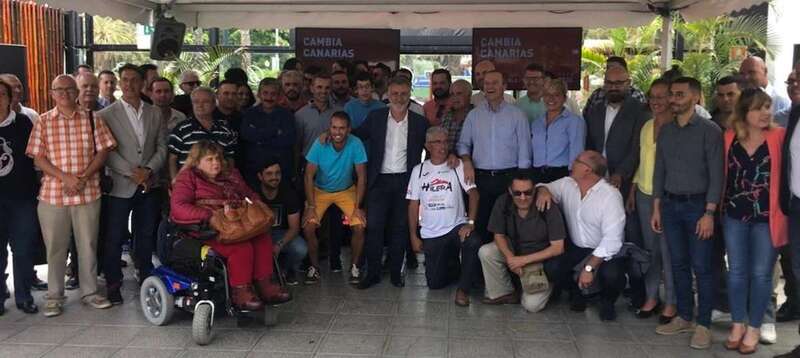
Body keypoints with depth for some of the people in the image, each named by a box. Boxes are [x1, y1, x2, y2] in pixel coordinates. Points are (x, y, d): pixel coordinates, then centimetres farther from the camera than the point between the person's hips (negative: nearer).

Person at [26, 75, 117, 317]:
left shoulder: (92, 120, 5)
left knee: (88, 244, 8)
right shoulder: (43, 122, 3)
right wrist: (65, 177, -14)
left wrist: (84, 176, -12)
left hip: (88, 193, 0)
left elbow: (103, 151, 1)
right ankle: (54, 296, 19)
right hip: (52, 194, 0)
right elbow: (38, 158, -1)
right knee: (55, 247, 8)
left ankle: (89, 291, 21)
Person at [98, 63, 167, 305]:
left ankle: (146, 279, 25)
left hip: (149, 185, 3)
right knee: (114, 238, 2)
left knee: (146, 235, 11)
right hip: (120, 185, -3)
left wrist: (149, 170, -10)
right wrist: (133, 172, -15)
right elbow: (107, 151, -8)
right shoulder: (106, 115, 0)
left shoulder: (155, 114, 10)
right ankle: (113, 285, 13)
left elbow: (162, 147, 6)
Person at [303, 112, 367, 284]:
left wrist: (357, 207, -17)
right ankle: (314, 266, 6)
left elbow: (361, 177, -15)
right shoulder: (320, 144, -21)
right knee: (308, 227, -17)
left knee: (359, 226, -18)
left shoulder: (355, 144, -22)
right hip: (320, 191, 0)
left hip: (346, 191, 0)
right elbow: (309, 176, -15)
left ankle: (354, 266, 6)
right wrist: (311, 206, -18)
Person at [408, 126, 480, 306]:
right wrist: (414, 236, 3)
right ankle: (451, 266, 33)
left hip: (457, 227, -1)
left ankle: (463, 289, -14)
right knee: (435, 283, -3)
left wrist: (470, 222, -22)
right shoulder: (418, 170, 6)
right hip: (430, 234, 2)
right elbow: (413, 205, 7)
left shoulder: (457, 166, 0)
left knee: (474, 243, -35)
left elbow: (473, 193, -9)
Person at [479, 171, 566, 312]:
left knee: (532, 305, -19)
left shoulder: (548, 208, -25)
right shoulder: (503, 202, -15)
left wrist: (524, 260, -24)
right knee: (485, 252, -23)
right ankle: (503, 293, -2)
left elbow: (558, 248, -21)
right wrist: (510, 257, -24)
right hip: (514, 249, 4)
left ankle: (548, 285, 16)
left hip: (542, 257, -4)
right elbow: (499, 235, -4)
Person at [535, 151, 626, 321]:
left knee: (612, 275, -33)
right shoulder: (567, 184, -3)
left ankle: (607, 301, 6)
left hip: (604, 251, -4)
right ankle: (575, 293, 10)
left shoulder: (610, 195, -19)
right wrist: (542, 190, -13)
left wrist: (589, 267, -29)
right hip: (575, 248, 4)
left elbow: (612, 240, -24)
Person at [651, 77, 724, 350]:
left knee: (701, 267, -1)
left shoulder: (709, 130, -7)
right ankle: (683, 317, 22)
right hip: (670, 205, 5)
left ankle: (703, 325, 9)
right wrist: (656, 208, 9)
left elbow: (716, 174, -9)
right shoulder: (665, 131, 9)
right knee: (678, 264, 11)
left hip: (697, 205, -5)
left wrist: (709, 213, -15)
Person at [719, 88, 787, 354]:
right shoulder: (730, 138, 1)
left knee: (761, 274, 6)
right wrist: (720, 207, 7)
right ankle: (738, 324, 27)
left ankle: (754, 328, 21)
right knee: (736, 271, 11)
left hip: (766, 217, -3)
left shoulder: (779, 137, -7)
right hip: (734, 215, 3)